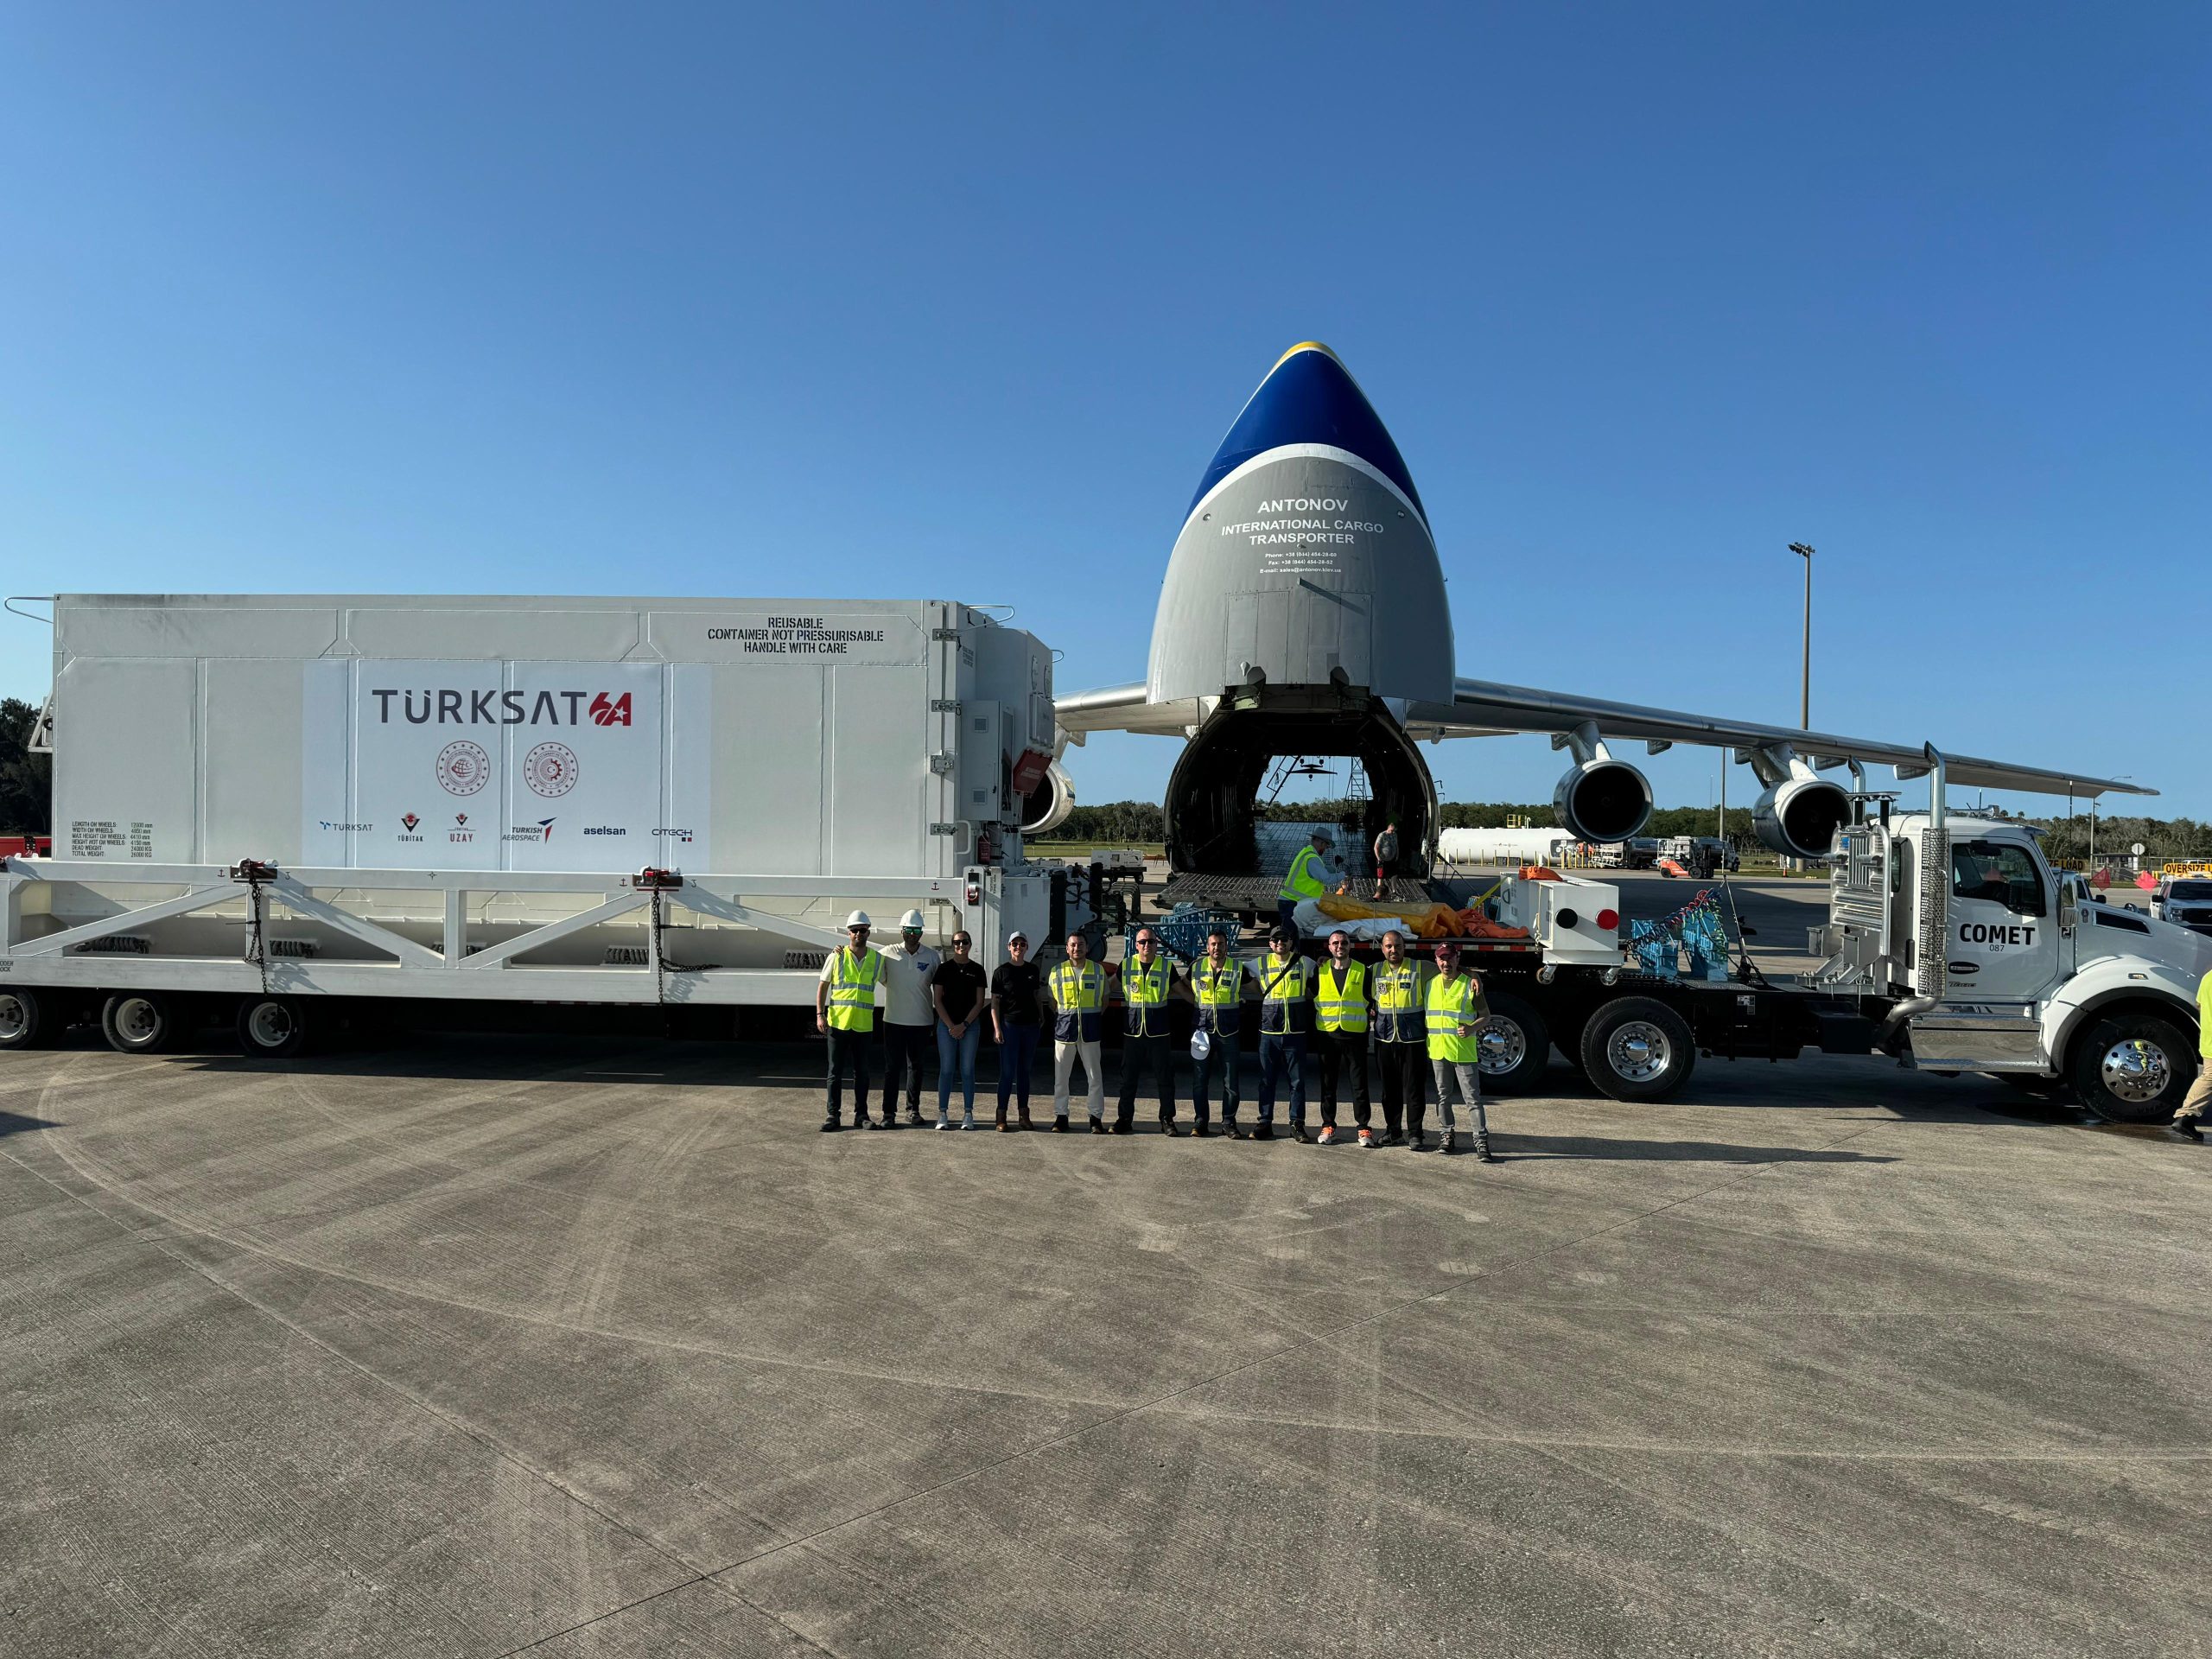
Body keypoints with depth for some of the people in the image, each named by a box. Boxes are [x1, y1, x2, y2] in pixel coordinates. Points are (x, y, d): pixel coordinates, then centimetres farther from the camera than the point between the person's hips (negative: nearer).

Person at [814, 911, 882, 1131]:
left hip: (863, 1025, 2)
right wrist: (820, 1014, -5)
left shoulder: (877, 959, 5)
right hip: (837, 1022, -2)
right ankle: (833, 1115, 9)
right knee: (835, 1072, 3)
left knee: (861, 1072, 9)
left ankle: (861, 1114, 17)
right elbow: (822, 986, 3)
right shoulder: (836, 956, 0)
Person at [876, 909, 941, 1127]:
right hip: (894, 1020, -1)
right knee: (892, 1067, 1)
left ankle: (913, 1109, 21)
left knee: (915, 1067, 11)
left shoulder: (932, 957, 1)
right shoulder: (888, 954, -2)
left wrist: (939, 1019, 7)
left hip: (921, 1021, 1)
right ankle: (889, 1112, 6)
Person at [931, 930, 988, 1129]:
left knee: (967, 1070, 2)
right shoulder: (944, 968, 4)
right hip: (946, 1024, 0)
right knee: (946, 1069, 0)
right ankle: (943, 1113, 5)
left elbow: (979, 1002, 3)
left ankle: (968, 1113, 7)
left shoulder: (977, 970, 5)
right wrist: (951, 1025, -8)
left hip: (970, 1025, 0)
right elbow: (937, 1000, 1)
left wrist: (964, 1025, -8)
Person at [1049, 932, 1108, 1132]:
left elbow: (1104, 999, 14)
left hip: (1090, 1028, 0)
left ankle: (1096, 1117, 9)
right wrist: (1063, 1019, 6)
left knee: (1094, 1075, 2)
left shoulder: (1098, 971, 5)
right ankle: (1060, 1116, 11)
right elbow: (1053, 1001, 14)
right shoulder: (1057, 972, 6)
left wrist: (1095, 1017, 6)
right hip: (1064, 1027, 0)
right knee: (1060, 1075, 3)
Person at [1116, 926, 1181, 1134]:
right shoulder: (1126, 965, 4)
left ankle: (1167, 1120, 12)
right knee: (1128, 1078, 6)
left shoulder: (1166, 966, 3)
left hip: (1159, 1032, 0)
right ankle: (1124, 1119, 16)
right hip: (1132, 1031, 1)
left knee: (1164, 1078, 2)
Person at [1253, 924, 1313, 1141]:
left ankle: (1297, 1124, 11)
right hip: (1269, 1033, 1)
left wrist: (1308, 995, 8)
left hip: (1296, 1033, -1)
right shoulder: (1261, 965, 5)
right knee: (1267, 1080, 5)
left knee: (1297, 1080, 3)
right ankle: (1265, 1123, 12)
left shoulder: (1304, 963, 4)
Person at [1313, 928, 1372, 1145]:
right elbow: (1312, 999, 13)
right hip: (1327, 1035, 1)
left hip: (1355, 1035, -1)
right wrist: (1314, 1035, 6)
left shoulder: (1363, 971, 2)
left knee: (1359, 1083, 1)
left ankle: (1363, 1127, 7)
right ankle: (1328, 1125, 15)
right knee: (1328, 1083, 7)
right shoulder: (1320, 971, 5)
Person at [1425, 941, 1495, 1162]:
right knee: (1443, 1096, 12)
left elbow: (1485, 1014, 0)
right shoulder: (1431, 984, 9)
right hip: (1438, 1050, 4)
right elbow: (1421, 1009, 22)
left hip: (1464, 1051, -4)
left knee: (1472, 1098, -4)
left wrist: (1472, 1028, -19)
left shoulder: (1470, 985, -3)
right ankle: (1446, 1136, 22)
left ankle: (1482, 1143, -3)